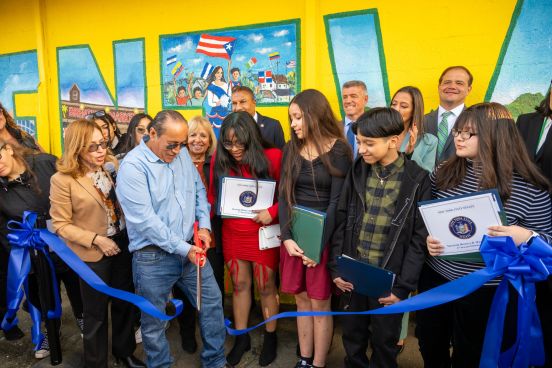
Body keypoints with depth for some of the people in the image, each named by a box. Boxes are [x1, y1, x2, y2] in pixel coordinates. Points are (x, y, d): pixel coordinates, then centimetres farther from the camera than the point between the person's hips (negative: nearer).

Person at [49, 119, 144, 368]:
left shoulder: (112, 165, -2)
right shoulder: (62, 179, -16)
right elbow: (60, 224, -13)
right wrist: (96, 239, -20)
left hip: (122, 244, 5)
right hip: (92, 253, -4)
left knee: (125, 303, 19)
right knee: (96, 313, 13)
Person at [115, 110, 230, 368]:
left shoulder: (182, 154, 3)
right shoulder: (133, 166, -17)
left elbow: (199, 190, 13)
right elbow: (145, 219, -22)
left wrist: (204, 224, -3)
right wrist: (183, 249, -20)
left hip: (191, 248, 6)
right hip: (153, 257, -5)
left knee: (212, 303, 14)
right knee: (154, 321, 11)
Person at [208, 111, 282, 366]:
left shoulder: (272, 157, -13)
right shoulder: (219, 160, -3)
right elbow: (213, 196, 0)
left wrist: (272, 212, -21)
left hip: (263, 233, -3)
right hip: (232, 233, 3)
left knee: (266, 286, 11)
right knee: (239, 285, 15)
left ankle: (270, 337, 33)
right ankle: (241, 337, 34)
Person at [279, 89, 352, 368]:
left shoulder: (338, 150, -6)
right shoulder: (291, 149, 6)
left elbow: (337, 200, -10)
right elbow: (284, 194, 1)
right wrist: (286, 237, -10)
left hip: (324, 235, -4)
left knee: (319, 302, 4)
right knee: (301, 299, 12)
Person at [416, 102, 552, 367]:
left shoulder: (530, 189, -13)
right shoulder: (444, 171, -2)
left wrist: (526, 237, -26)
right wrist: (426, 238, -10)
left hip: (486, 291, -3)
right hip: (435, 279, 4)